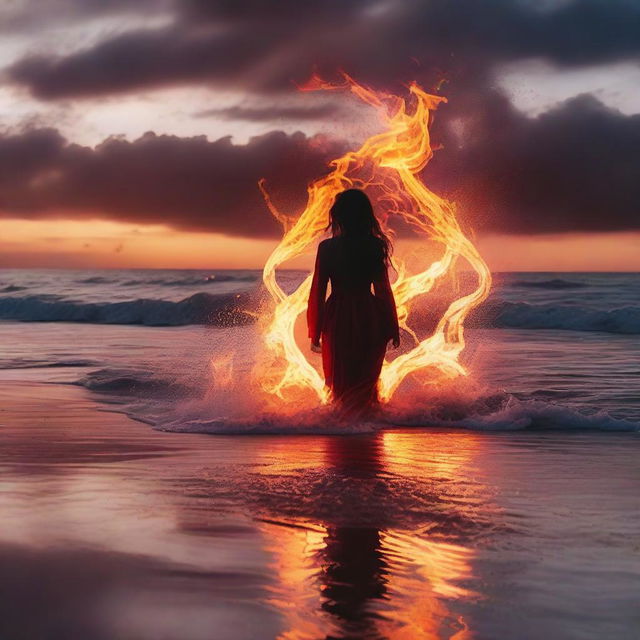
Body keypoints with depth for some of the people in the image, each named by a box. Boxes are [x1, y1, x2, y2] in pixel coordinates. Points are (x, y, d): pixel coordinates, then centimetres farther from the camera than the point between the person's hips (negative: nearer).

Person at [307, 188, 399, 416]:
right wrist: (392, 328, 7)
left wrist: (315, 333, 1)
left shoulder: (327, 248, -10)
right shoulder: (375, 246, -7)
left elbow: (318, 292, -7)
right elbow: (383, 290, -3)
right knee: (367, 378, 18)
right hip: (369, 320, 1)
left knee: (340, 380, 17)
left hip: (338, 320, -1)